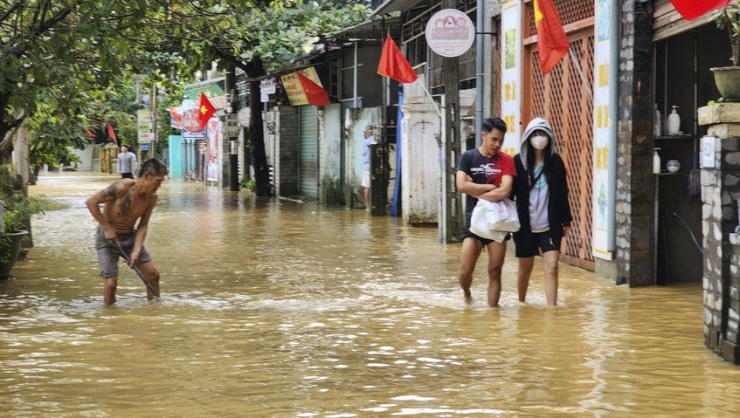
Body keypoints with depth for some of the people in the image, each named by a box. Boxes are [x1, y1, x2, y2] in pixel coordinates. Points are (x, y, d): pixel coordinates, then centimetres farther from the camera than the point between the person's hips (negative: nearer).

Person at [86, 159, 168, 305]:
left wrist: (136, 251, -15)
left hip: (130, 237, 6)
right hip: (108, 238, -6)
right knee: (111, 282, -12)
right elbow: (91, 202, -23)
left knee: (153, 273, 2)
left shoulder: (152, 198, -10)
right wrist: (107, 229, -20)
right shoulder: (124, 187, -28)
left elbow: (143, 225, -3)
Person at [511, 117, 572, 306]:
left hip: (550, 225, 0)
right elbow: (510, 192, -1)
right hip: (525, 226, 0)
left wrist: (565, 220, 6)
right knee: (525, 269, 12)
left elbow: (562, 193, 5)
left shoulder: (555, 161, 1)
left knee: (551, 268, -10)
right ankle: (521, 304, 32)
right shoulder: (518, 162, -3)